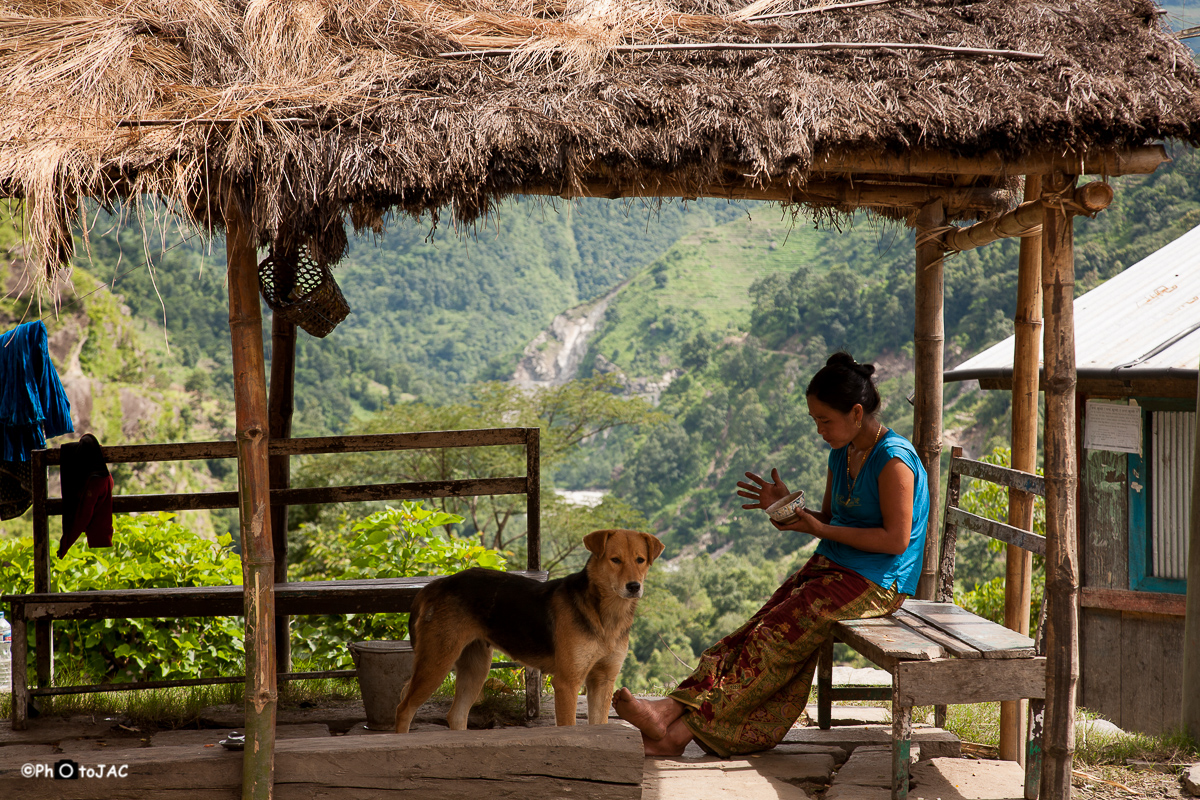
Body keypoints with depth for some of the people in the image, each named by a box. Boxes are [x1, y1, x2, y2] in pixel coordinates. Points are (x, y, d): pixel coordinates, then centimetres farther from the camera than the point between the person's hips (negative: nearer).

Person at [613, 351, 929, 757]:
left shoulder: (894, 460, -16)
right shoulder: (843, 453, 12)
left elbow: (896, 538, -19)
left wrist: (818, 529, -18)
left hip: (874, 582, -8)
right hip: (831, 568, 8)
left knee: (775, 635, -19)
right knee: (758, 630, -11)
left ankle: (685, 722, -22)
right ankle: (676, 713, -24)